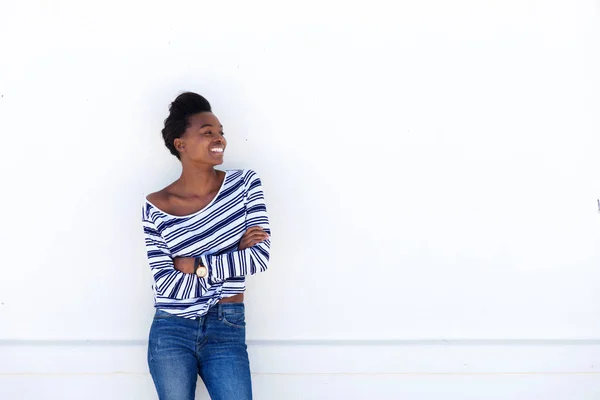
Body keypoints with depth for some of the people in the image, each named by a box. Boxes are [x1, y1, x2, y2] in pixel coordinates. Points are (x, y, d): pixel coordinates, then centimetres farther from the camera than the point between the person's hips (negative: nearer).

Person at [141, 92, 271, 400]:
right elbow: (167, 285, -11)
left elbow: (260, 257, -12)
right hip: (170, 333, 0)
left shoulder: (244, 183, -3)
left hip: (227, 332, 0)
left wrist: (193, 264, -12)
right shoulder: (155, 207, -6)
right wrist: (234, 255, -11)